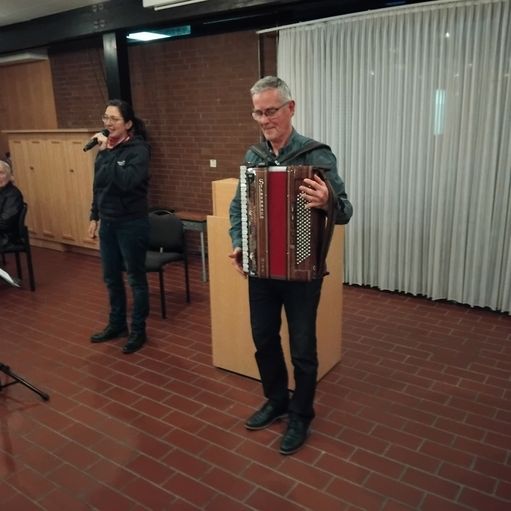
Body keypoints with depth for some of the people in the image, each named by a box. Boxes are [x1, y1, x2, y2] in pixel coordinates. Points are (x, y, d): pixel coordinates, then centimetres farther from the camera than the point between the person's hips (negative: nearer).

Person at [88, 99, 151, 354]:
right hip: (108, 222, 7)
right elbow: (98, 186, 15)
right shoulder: (106, 147, 6)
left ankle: (138, 331, 19)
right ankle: (117, 324, 34)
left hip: (132, 223, -7)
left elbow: (127, 181, -29)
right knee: (111, 277, 17)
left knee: (136, 278, 5)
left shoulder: (138, 149, -13)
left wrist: (107, 153, -25)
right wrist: (94, 216, 16)